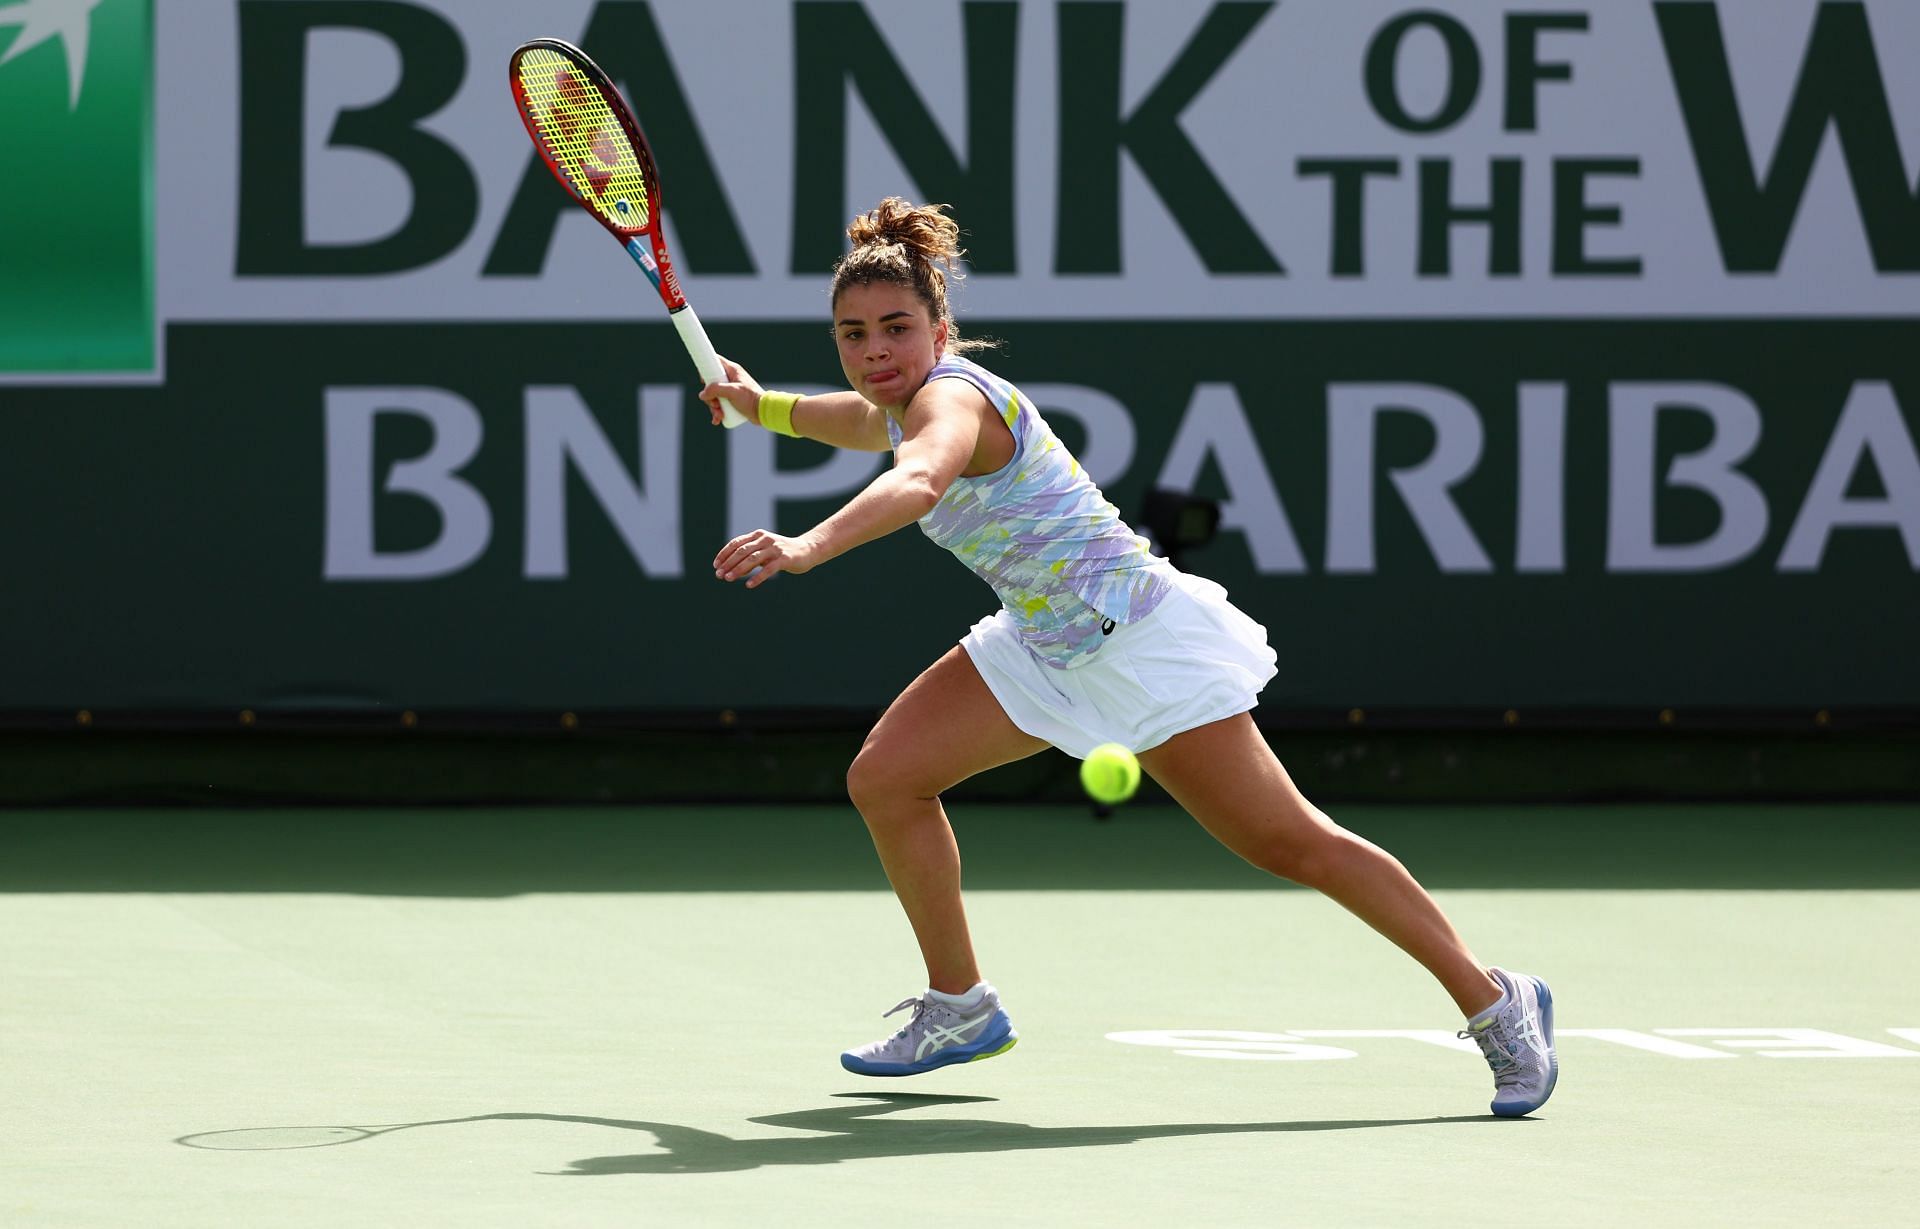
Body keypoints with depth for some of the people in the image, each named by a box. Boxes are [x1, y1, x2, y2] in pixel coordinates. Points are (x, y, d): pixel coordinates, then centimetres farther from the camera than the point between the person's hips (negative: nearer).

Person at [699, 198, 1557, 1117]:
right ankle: (959, 1008, 13)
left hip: (1144, 642, -9)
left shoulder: (950, 397, -25)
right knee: (884, 778, -2)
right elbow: (855, 423, 34)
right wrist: (758, 404, 20)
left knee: (1286, 843, -7)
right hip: (1046, 645, 9)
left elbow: (919, 482, -50)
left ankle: (1493, 1002, 4)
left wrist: (810, 545, -65)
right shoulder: (900, 406, 5)